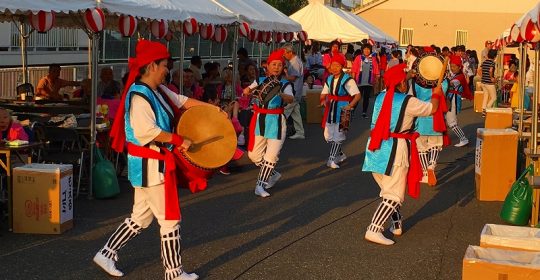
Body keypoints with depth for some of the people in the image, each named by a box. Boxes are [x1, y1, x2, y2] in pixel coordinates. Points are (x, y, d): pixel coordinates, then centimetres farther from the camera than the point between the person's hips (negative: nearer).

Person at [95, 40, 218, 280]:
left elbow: (182, 101, 20)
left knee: (141, 217, 18)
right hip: (150, 164, -10)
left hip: (155, 163, 10)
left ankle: (107, 254, 26)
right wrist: (179, 140, -22)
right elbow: (146, 131, -30)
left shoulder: (158, 91, 8)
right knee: (170, 219, 2)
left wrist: (211, 108, 17)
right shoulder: (139, 95, -20)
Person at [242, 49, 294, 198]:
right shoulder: (260, 81, 7)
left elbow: (291, 99, -20)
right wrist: (251, 89, -24)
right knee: (254, 154, 5)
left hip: (276, 121, -3)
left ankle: (261, 185, 5)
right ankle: (272, 174, 28)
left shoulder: (285, 84, -1)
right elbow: (245, 92, -2)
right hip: (259, 120, 3)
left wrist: (281, 94, -42)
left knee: (271, 156, -7)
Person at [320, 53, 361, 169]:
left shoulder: (347, 79, -13)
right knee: (328, 135, 11)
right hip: (331, 108, 7)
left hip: (342, 110, -7)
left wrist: (350, 106, -27)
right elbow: (324, 94, 15)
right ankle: (340, 154, 30)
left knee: (338, 135, -1)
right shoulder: (329, 79, 7)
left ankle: (332, 159, 6)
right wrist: (323, 100, -7)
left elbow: (357, 95, -15)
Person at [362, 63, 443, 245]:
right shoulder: (408, 102, -9)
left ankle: (396, 224, 32)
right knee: (393, 195, -3)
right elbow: (431, 109, 5)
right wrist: (436, 95, 26)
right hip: (395, 150, -6)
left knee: (389, 189, 22)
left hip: (375, 149, 7)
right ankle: (374, 230, -15)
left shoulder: (380, 98, 7)